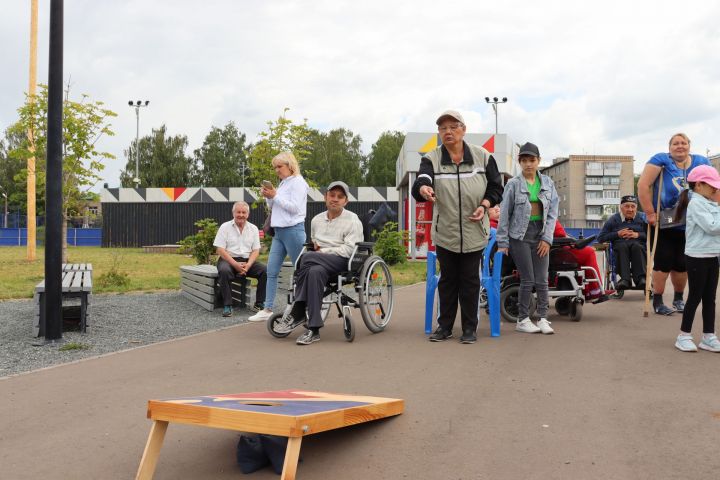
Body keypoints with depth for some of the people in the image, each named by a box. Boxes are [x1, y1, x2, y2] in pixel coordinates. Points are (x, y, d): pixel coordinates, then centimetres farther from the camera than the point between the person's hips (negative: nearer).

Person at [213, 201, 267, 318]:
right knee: (224, 271, -37)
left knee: (265, 271, -22)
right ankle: (227, 305, -27)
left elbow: (255, 250, 5)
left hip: (247, 260, 3)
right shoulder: (225, 227, 0)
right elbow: (220, 250, -7)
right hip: (228, 259, -3)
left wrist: (247, 265, -15)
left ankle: (259, 304, -11)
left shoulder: (253, 229, 9)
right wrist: (236, 265, -19)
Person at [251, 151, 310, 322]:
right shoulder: (283, 183, 19)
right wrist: (268, 197, 5)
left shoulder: (297, 183, -6)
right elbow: (274, 207, 23)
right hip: (279, 231, 9)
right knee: (271, 271, 2)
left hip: (293, 230, -9)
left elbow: (294, 207, -16)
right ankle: (268, 309, 3)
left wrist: (275, 196, -14)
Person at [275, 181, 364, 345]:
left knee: (308, 257, -31)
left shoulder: (352, 220, 0)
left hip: (344, 262, -5)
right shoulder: (317, 219, 19)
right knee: (315, 271, -33)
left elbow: (349, 250, -12)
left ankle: (297, 312, -25)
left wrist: (323, 251, -10)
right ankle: (313, 329, -37)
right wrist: (315, 245, 11)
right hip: (321, 263, 5)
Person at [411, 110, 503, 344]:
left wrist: (485, 205, -11)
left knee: (470, 279, 6)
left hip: (474, 231, 0)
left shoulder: (482, 156, -1)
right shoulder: (431, 159, -4)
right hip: (445, 231, 0)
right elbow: (421, 182, -23)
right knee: (447, 279, 11)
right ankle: (444, 325, 22)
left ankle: (470, 327, 17)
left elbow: (496, 187, 7)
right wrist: (423, 189, -47)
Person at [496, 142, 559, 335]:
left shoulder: (547, 183, 8)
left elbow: (552, 212, 6)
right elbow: (504, 214, -1)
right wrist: (502, 243, -4)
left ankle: (543, 319, 10)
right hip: (520, 235, -3)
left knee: (542, 280, 1)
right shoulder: (513, 184, -2)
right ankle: (522, 320, 10)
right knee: (528, 280, -2)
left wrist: (547, 238, -3)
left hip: (540, 235, 3)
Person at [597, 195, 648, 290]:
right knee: (622, 246, -36)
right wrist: (617, 234, -2)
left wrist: (638, 235, -9)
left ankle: (641, 278, -46)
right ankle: (625, 278, -49)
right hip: (620, 246, 0)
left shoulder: (642, 218, 15)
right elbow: (600, 238, 9)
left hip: (639, 244, 0)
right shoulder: (613, 219, 15)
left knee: (636, 246, -36)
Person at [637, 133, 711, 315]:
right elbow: (643, 185, -19)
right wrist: (649, 213, -21)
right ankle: (657, 302, 8)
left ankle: (678, 299, 28)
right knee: (664, 262, -4)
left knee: (682, 264, 11)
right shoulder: (661, 160, -11)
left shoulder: (701, 162, 0)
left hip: (688, 225, 4)